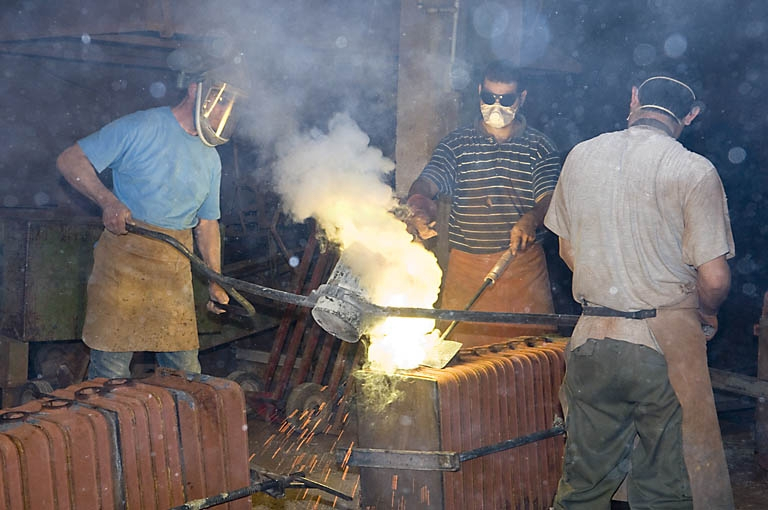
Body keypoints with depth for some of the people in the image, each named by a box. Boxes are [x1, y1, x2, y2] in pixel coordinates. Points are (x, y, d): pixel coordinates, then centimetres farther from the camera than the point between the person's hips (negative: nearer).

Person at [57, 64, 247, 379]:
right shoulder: (142, 127, -3)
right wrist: (108, 201, -20)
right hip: (125, 254, -5)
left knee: (184, 365, 5)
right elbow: (70, 160, -5)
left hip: (176, 266, 5)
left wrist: (215, 281, 16)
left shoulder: (210, 159, 17)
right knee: (112, 360, -5)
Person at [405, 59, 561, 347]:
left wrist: (531, 219, -27)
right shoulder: (456, 145, 9)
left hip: (524, 265, 0)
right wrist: (418, 207, -28)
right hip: (466, 267, 0)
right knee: (461, 341, 1)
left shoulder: (540, 147, 8)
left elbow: (549, 198, -3)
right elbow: (426, 183, -4)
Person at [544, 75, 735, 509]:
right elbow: (715, 280, -11)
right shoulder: (695, 171, -9)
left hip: (593, 340, 4)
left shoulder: (581, 156, 5)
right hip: (666, 344, -4)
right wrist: (706, 313, 10)